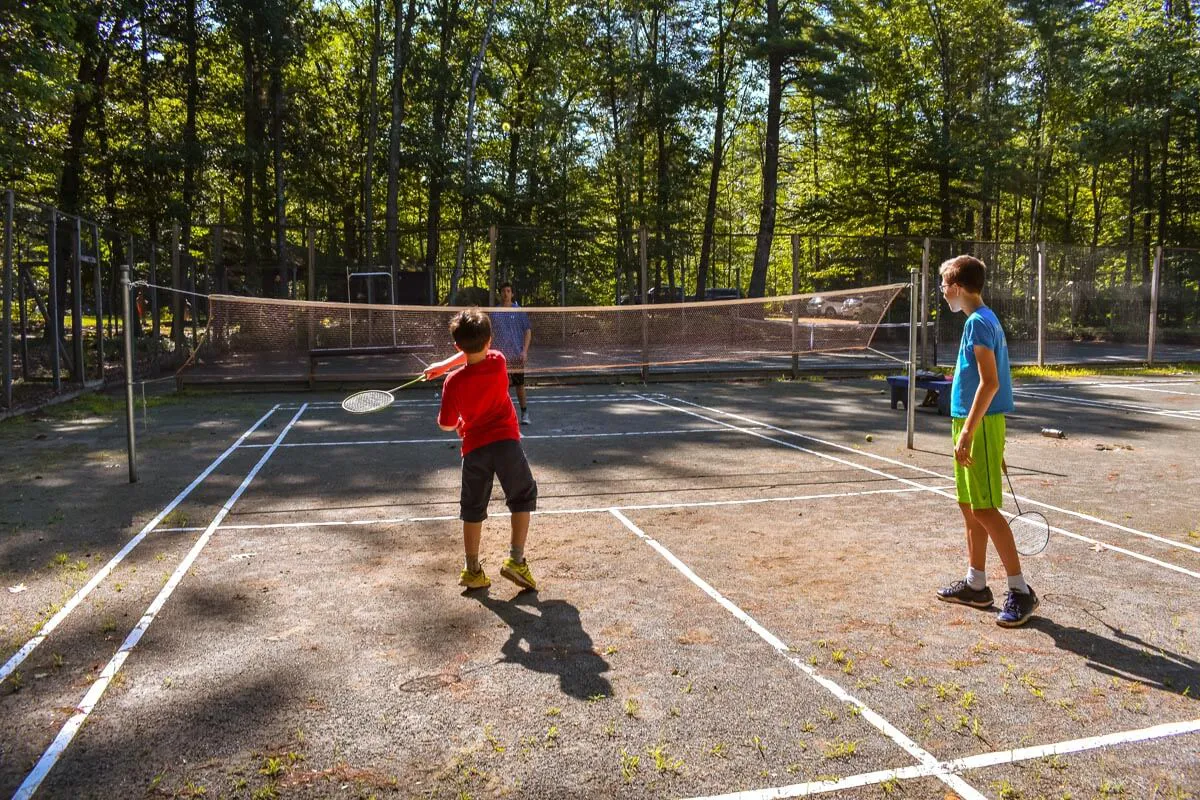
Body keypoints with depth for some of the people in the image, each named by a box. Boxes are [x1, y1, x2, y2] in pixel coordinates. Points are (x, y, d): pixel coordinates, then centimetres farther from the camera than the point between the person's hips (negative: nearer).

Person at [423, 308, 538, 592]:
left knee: (473, 510, 13)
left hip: (474, 448, 0)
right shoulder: (498, 361, -5)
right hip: (506, 441, 0)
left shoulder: (453, 382, -9)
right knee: (522, 498, 14)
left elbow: (446, 424, -1)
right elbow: (476, 355, 18)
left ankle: (472, 570, 20)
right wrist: (442, 366, 23)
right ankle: (515, 559, 5)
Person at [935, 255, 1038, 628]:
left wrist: (967, 432, -23)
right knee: (970, 506, 14)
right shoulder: (984, 319, 15)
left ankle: (1020, 590, 3)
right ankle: (976, 585, 22)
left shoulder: (978, 322, -14)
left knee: (984, 509, -6)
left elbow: (990, 383, -21)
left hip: (978, 423, -10)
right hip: (972, 423, 10)